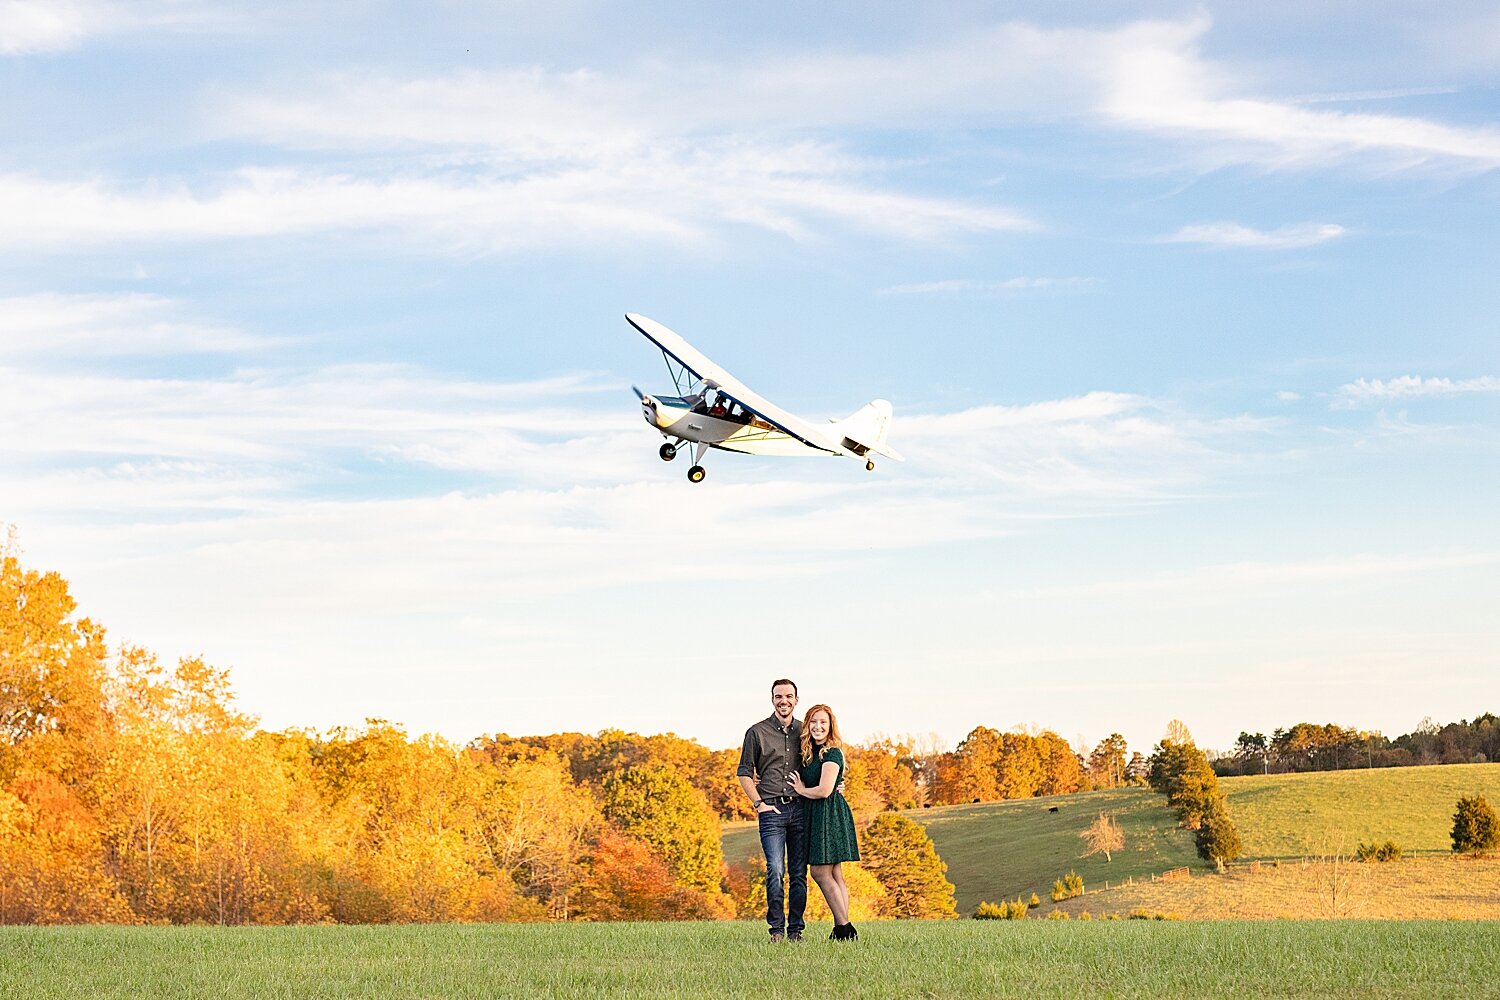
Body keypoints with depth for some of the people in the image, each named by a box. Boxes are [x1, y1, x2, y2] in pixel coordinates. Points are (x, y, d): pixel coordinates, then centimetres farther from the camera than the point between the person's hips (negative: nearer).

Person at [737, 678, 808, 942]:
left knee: (799, 873, 3)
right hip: (771, 809, -3)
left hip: (800, 808, 3)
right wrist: (759, 804, -4)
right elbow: (744, 773, 5)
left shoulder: (804, 731, 11)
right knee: (775, 870, -13)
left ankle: (795, 928, 9)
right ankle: (777, 928, -6)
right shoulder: (757, 732, 3)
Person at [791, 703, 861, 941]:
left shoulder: (832, 754, -12)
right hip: (816, 815, 9)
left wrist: (801, 790, -3)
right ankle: (842, 929, 6)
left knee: (821, 872, -9)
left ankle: (844, 928, -7)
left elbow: (824, 790, -19)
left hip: (829, 813, -9)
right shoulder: (811, 753, 15)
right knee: (834, 874, 6)